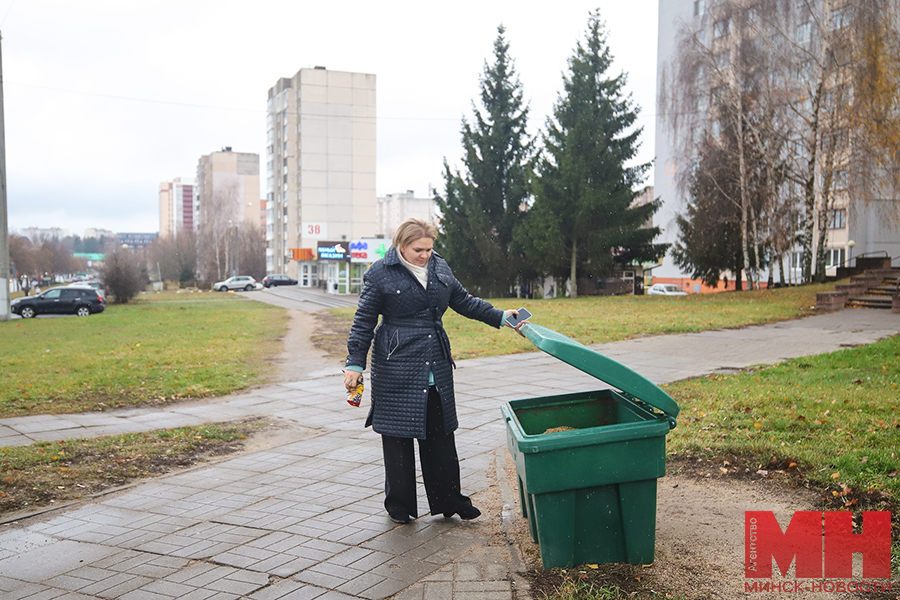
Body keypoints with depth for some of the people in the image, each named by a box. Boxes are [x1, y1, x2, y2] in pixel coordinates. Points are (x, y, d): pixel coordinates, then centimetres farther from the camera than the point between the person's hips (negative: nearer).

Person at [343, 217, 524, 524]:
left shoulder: (439, 266, 9)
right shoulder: (381, 273, -6)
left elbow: (464, 301, 20)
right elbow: (364, 321, -3)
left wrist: (500, 317, 15)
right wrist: (355, 363, -6)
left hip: (437, 367, 5)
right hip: (396, 367, -5)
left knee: (440, 434, 9)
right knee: (398, 435, 3)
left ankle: (448, 499, 21)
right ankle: (399, 505, 17)